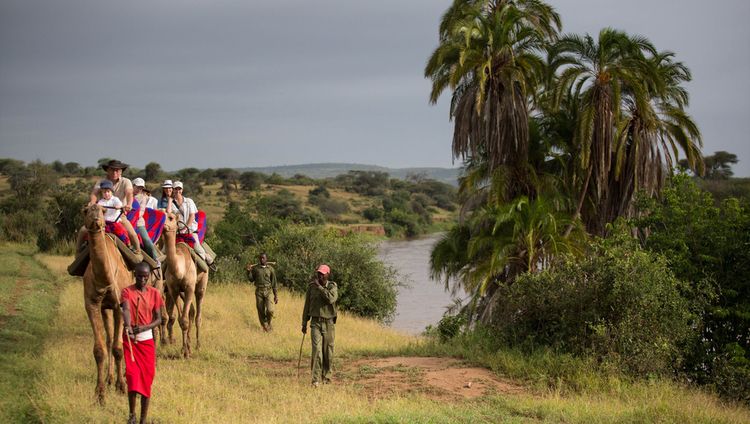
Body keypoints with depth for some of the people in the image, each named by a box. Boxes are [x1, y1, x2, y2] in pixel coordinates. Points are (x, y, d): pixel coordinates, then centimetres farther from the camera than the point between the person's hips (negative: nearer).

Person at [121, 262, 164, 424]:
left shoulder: (155, 293, 1)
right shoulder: (127, 291, -7)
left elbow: (158, 319, 1)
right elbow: (126, 310, -25)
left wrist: (144, 327, -18)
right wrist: (128, 327, -45)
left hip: (147, 339, 2)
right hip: (130, 339, -2)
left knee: (146, 378, 2)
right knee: (133, 376, -10)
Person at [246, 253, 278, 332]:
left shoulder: (270, 269, 4)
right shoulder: (255, 268, 5)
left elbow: (274, 283, 7)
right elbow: (251, 280, 10)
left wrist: (276, 295, 5)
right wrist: (249, 271, -6)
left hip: (268, 291, -1)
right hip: (259, 291, 1)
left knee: (270, 310, -14)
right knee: (261, 310, 1)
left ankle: (268, 323, 14)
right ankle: (264, 326, 17)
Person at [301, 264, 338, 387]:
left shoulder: (333, 287, -3)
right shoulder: (311, 286, 2)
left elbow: (331, 299, -25)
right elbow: (307, 305, 9)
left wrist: (319, 286, -21)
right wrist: (304, 323, 10)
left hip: (329, 323, 0)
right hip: (316, 323, 0)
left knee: (328, 352, 7)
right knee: (316, 350, -14)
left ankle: (326, 377, 24)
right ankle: (316, 380, -14)